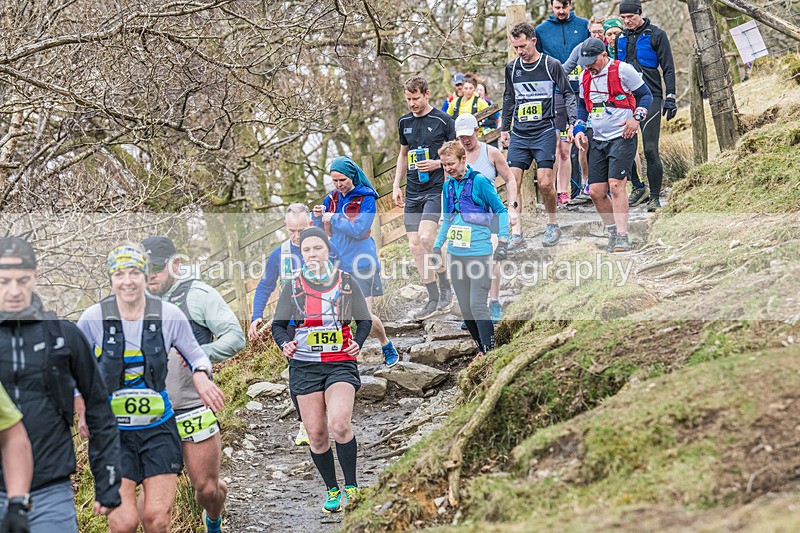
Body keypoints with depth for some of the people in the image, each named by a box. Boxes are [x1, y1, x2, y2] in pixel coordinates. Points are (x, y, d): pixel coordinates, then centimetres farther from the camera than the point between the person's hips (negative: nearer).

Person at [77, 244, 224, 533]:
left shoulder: (169, 315, -6)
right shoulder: (93, 319, -8)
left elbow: (195, 355, 9)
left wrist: (200, 376, -13)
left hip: (158, 428, 1)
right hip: (112, 430, -1)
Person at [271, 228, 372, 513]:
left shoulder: (346, 282, 5)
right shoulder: (293, 286, 5)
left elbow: (364, 321, 12)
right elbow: (278, 324, 9)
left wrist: (357, 342, -7)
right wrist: (285, 343, -12)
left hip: (341, 363, -2)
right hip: (304, 366, 2)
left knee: (339, 424, -22)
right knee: (316, 434, 2)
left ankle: (351, 486, -4)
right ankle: (332, 489, 22)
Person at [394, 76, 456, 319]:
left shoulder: (444, 121, -3)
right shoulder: (404, 122, 13)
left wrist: (437, 163, -15)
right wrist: (396, 186, 18)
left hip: (436, 188, -6)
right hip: (412, 192, 6)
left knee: (425, 237, -22)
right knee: (415, 245, 0)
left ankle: (445, 287, -4)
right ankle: (434, 299, 8)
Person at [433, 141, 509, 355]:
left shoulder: (479, 182, -7)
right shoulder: (448, 186, 12)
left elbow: (501, 211, -3)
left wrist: (503, 241, -9)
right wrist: (438, 246, 17)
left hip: (479, 254, -7)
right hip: (455, 255, 7)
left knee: (477, 305, -12)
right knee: (465, 308, 7)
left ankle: (490, 350, -4)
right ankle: (481, 348, 19)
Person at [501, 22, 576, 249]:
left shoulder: (551, 65, -3)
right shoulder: (512, 68, 10)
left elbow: (568, 94, 4)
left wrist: (573, 121, -8)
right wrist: (505, 129, 22)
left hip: (544, 132, -4)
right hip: (519, 134, 4)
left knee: (544, 182, -9)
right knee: (513, 182, -6)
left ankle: (552, 224, 13)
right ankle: (517, 233, -3)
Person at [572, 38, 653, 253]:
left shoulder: (622, 70, -7)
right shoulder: (586, 77, 11)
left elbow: (646, 95, -1)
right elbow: (583, 106, 24)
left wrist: (636, 118, -15)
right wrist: (579, 128, 8)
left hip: (622, 137, -7)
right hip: (598, 140, 7)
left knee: (616, 185, -18)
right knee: (596, 191, 2)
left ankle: (622, 237, -15)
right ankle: (613, 232, 17)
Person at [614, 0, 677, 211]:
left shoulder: (656, 35, -2)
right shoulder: (621, 38, 14)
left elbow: (668, 68, -2)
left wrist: (670, 97, -10)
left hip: (650, 98, -5)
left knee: (650, 149, -9)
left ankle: (655, 197, -1)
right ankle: (637, 187, 19)